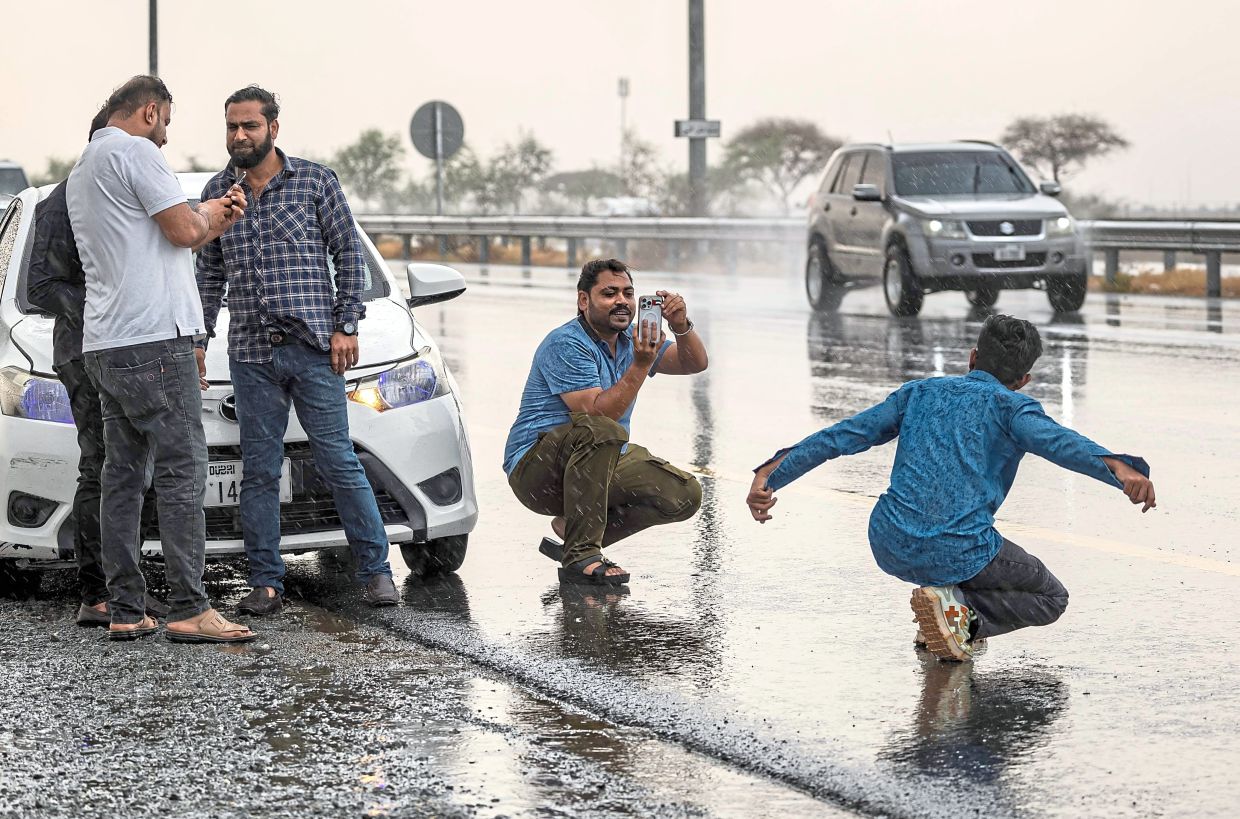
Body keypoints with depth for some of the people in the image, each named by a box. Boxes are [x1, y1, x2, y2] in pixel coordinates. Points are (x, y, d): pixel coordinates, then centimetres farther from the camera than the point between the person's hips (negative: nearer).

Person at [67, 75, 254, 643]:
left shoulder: (80, 173, 24)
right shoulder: (135, 151, -7)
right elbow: (183, 230, -11)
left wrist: (214, 222, 21)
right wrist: (208, 213, 9)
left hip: (105, 346, 10)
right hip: (153, 339, -10)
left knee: (122, 475, 8)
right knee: (182, 471, -9)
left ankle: (125, 612, 7)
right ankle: (189, 610, -11)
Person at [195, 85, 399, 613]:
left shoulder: (315, 181, 2)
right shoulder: (217, 192, 11)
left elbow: (348, 254, 3)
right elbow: (210, 273, 18)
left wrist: (346, 326, -4)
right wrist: (198, 338, 12)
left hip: (313, 347, -3)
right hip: (251, 354, 3)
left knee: (339, 461, -3)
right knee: (259, 471, 3)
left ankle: (376, 570, 4)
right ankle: (266, 583, 9)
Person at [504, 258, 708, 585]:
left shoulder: (630, 340, 9)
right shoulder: (566, 345, -17)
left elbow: (695, 363, 5)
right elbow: (598, 415, -26)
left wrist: (682, 326, -14)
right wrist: (641, 365, -32)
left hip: (601, 467, 8)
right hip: (535, 469, -8)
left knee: (684, 494, -10)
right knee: (601, 432, -38)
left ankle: (572, 528, 3)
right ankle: (580, 555, -32)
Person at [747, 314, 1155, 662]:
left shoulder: (919, 392, 19)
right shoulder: (1011, 406, 7)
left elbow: (838, 437, 12)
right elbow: (1059, 442, -16)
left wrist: (769, 477, 8)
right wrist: (1121, 470, -31)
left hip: (889, 547, 5)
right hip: (958, 555, -5)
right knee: (1051, 599, 19)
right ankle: (960, 612, -8)